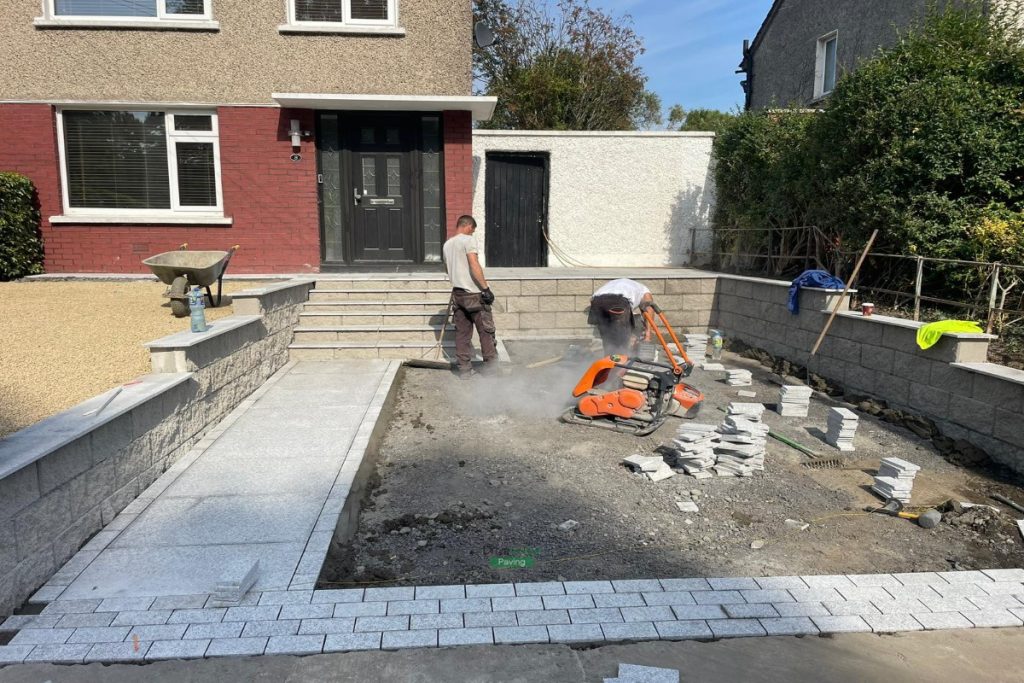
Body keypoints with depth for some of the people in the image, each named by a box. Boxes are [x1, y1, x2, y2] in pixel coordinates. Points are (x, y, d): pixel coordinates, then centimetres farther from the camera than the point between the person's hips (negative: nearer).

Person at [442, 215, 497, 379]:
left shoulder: (447, 244, 14)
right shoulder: (469, 240, -10)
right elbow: (474, 265, -20)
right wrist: (486, 288, -20)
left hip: (457, 293, 7)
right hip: (473, 293, -7)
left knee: (462, 333, 10)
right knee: (486, 331, 2)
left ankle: (465, 369, 12)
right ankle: (491, 365, 7)